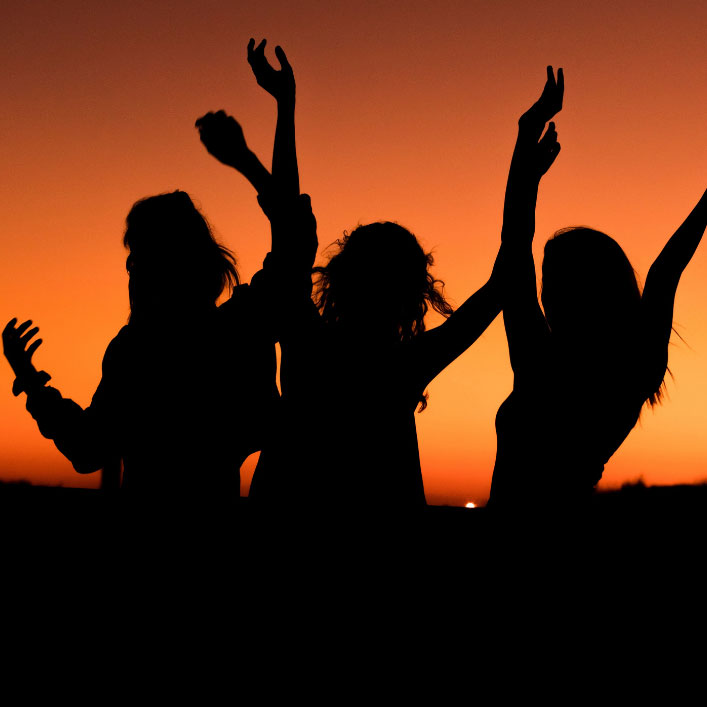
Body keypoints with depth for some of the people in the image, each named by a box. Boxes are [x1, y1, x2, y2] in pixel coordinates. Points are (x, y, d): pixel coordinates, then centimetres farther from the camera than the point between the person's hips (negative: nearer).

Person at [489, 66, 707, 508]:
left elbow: (514, 247, -14)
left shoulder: (541, 370, -16)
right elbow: (665, 272, 12)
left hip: (522, 506, -6)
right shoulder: (638, 370, -2)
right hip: (570, 502, 7)